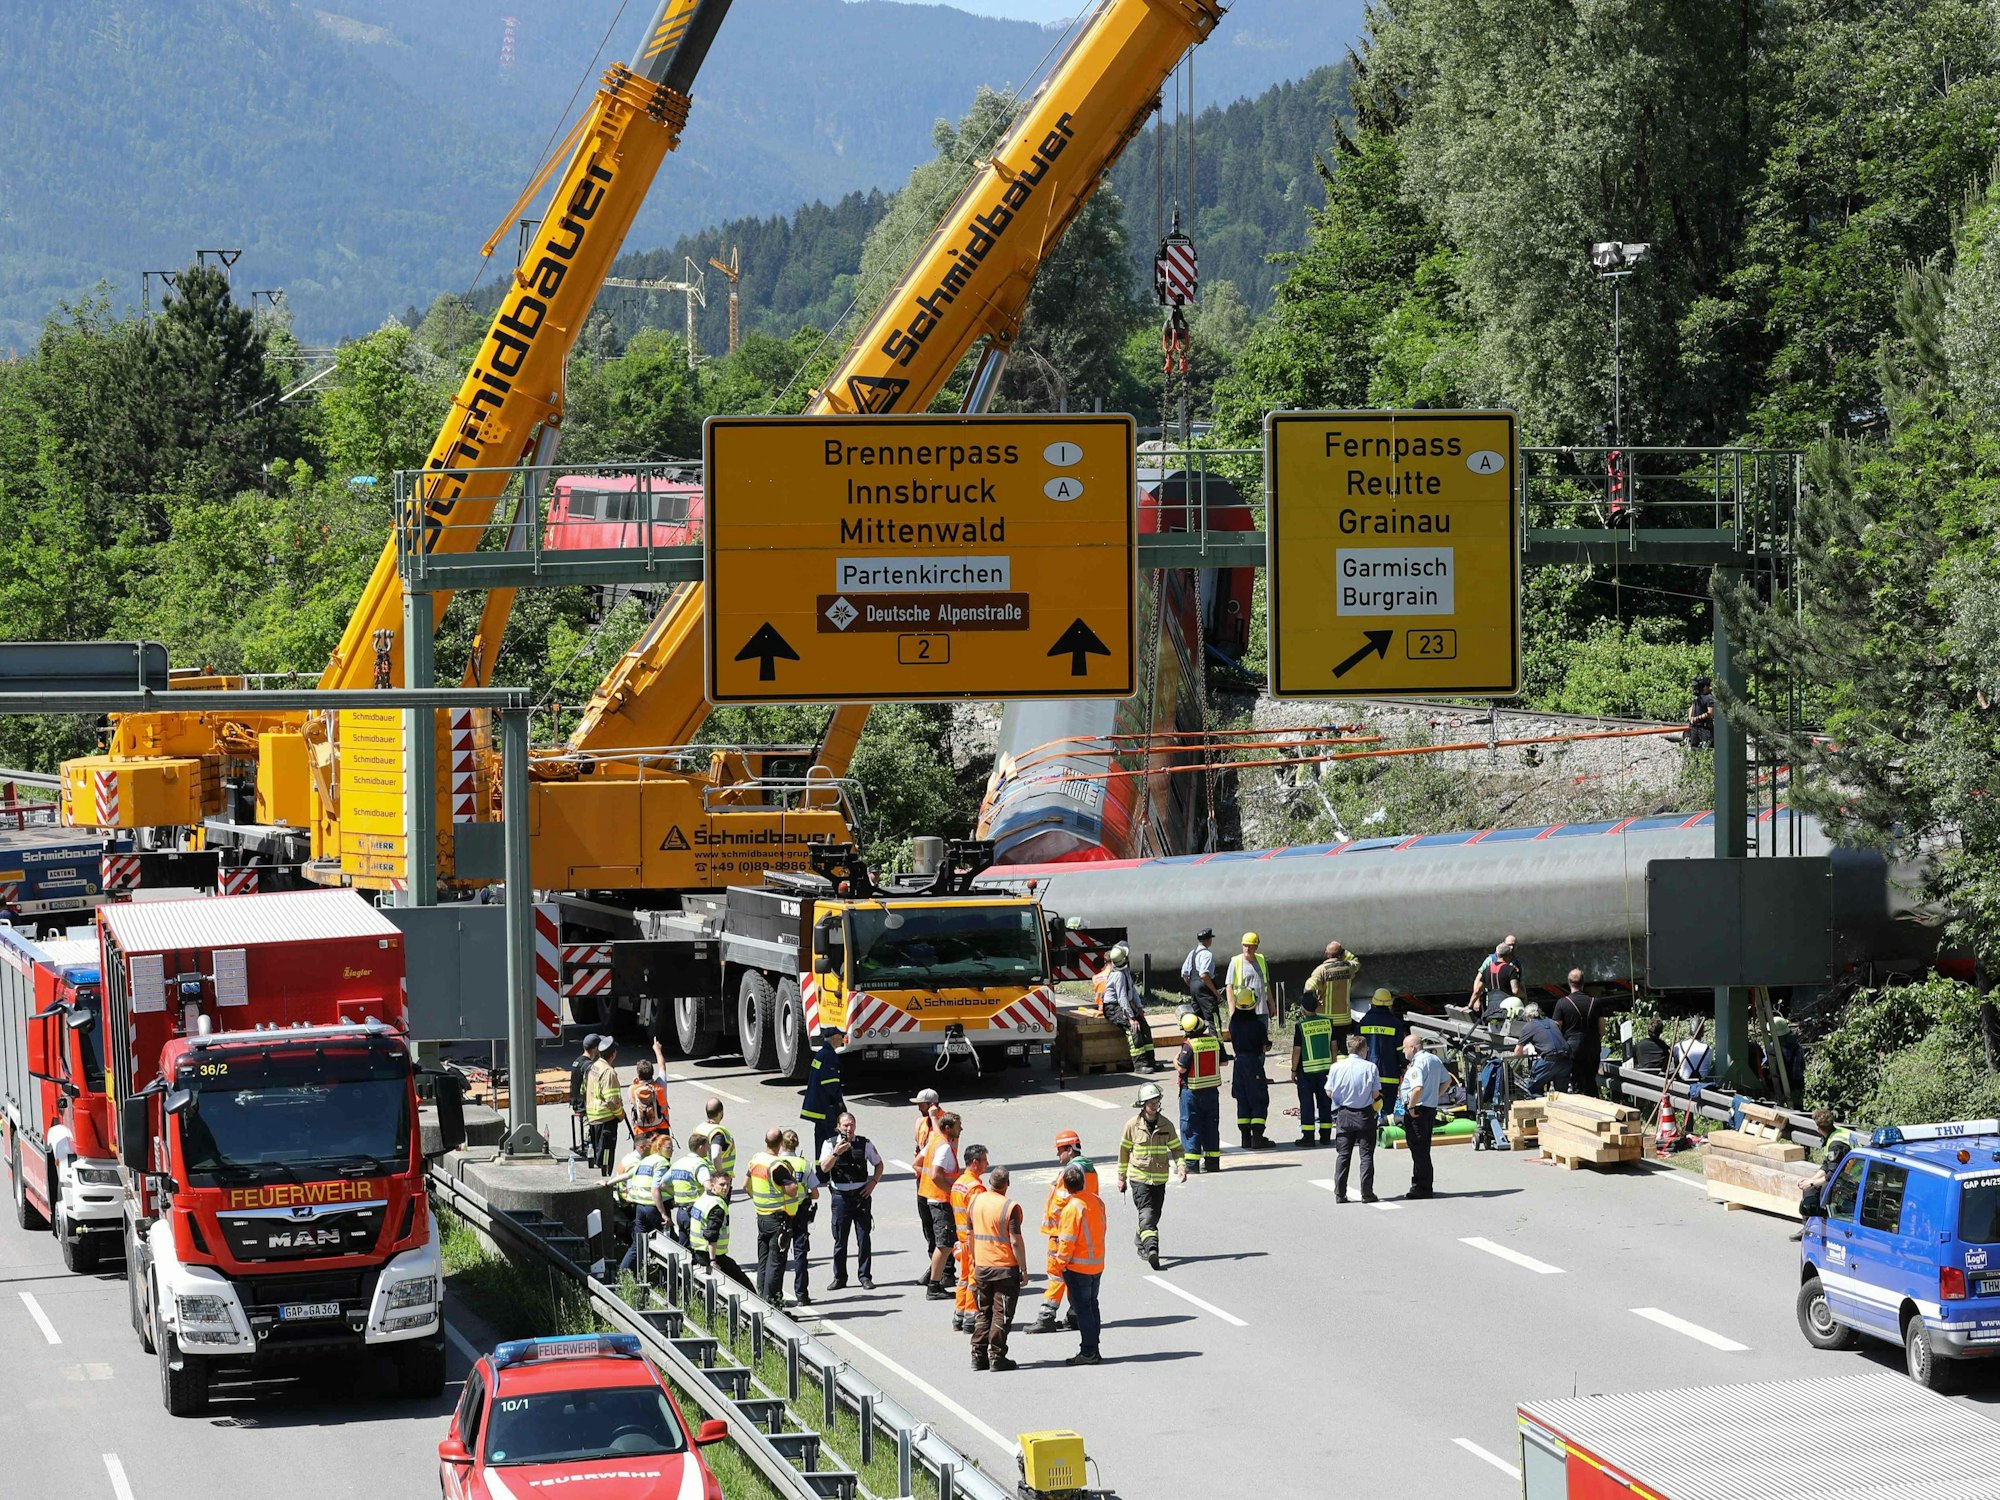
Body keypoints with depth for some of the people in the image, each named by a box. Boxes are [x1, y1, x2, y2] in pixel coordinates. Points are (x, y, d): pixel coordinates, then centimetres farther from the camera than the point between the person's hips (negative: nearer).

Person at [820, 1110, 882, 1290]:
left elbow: (879, 1164, 14)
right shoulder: (831, 1144, 1)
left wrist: (872, 1183, 1)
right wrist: (836, 1152, -24)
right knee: (840, 1238, 4)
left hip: (861, 1194, 0)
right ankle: (839, 1277, 13)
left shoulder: (864, 1144, 3)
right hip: (840, 1195, 0)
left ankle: (865, 1277, 8)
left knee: (864, 1238, 0)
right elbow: (824, 1168, -11)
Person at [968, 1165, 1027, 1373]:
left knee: (983, 1313, 14)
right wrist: (1023, 1268, -7)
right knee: (1001, 1315, 2)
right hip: (1005, 1268, -5)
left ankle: (978, 1356, 14)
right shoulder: (1010, 1207, -15)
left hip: (981, 1267, 5)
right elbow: (1015, 1241, -16)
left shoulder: (976, 1201, 3)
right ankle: (997, 1357, 2)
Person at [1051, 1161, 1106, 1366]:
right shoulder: (1097, 1202, 3)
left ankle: (1088, 1352, -1)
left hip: (1078, 1266, -7)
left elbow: (1067, 1241, -17)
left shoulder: (1072, 1207, -19)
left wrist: (1060, 1264, -7)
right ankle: (1094, 1351, 19)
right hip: (1097, 1264, 7)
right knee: (1092, 1306, 15)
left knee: (1082, 1308, -2)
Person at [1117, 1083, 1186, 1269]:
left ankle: (1140, 1240, 38)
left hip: (1160, 1179, 3)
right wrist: (1121, 1177, 11)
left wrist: (1181, 1166, -9)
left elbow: (1176, 1147, 10)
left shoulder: (1166, 1125, 1)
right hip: (1139, 1178, -3)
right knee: (1147, 1213, -18)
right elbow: (1124, 1150, 6)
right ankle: (1152, 1249, -30)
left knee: (1155, 1215, 12)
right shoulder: (1133, 1125, -4)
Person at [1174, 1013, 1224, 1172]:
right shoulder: (1215, 1041, -1)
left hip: (1192, 1091, -5)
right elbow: (1223, 1062, 9)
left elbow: (1181, 1068, -19)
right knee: (1211, 1124, 13)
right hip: (1212, 1089, 5)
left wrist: (1175, 1061, 1)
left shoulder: (1189, 1046, -18)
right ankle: (1212, 1160, 16)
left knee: (1190, 1126, 2)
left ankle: (1191, 1162, 1)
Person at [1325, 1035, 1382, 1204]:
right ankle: (1367, 1193, 3)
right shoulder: (1370, 1067, -9)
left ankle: (1339, 1194, 6)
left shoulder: (1336, 1067, -3)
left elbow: (1329, 1093, 0)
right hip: (1365, 1114, -2)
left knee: (1342, 1155, 8)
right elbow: (1376, 1094, -7)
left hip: (1344, 1114, 2)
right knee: (1366, 1155, 5)